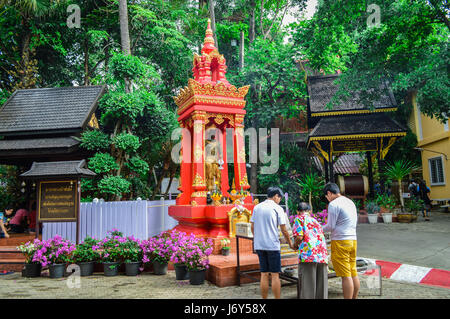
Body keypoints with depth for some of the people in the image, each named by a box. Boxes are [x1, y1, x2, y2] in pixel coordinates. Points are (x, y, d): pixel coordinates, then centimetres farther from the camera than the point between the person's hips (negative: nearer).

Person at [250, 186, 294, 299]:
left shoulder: (257, 207, 9)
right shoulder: (277, 208, -4)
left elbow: (252, 227, 10)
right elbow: (284, 230, -3)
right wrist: (290, 243, 10)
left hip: (259, 245, 5)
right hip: (273, 245, -4)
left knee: (264, 274, 10)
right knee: (275, 275, 2)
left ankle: (264, 298, 14)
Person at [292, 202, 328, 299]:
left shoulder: (299, 219, 7)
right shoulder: (315, 221, 26)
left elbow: (299, 237, -6)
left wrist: (295, 245, 13)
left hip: (308, 255, -6)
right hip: (323, 256, 6)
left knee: (307, 284, -4)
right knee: (321, 285, 9)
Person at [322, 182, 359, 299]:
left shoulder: (333, 204, -11)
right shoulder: (350, 202, 15)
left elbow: (331, 226, -11)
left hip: (340, 241, -8)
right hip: (352, 240, 9)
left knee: (345, 275, -6)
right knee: (353, 273, 12)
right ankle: (354, 297, 19)